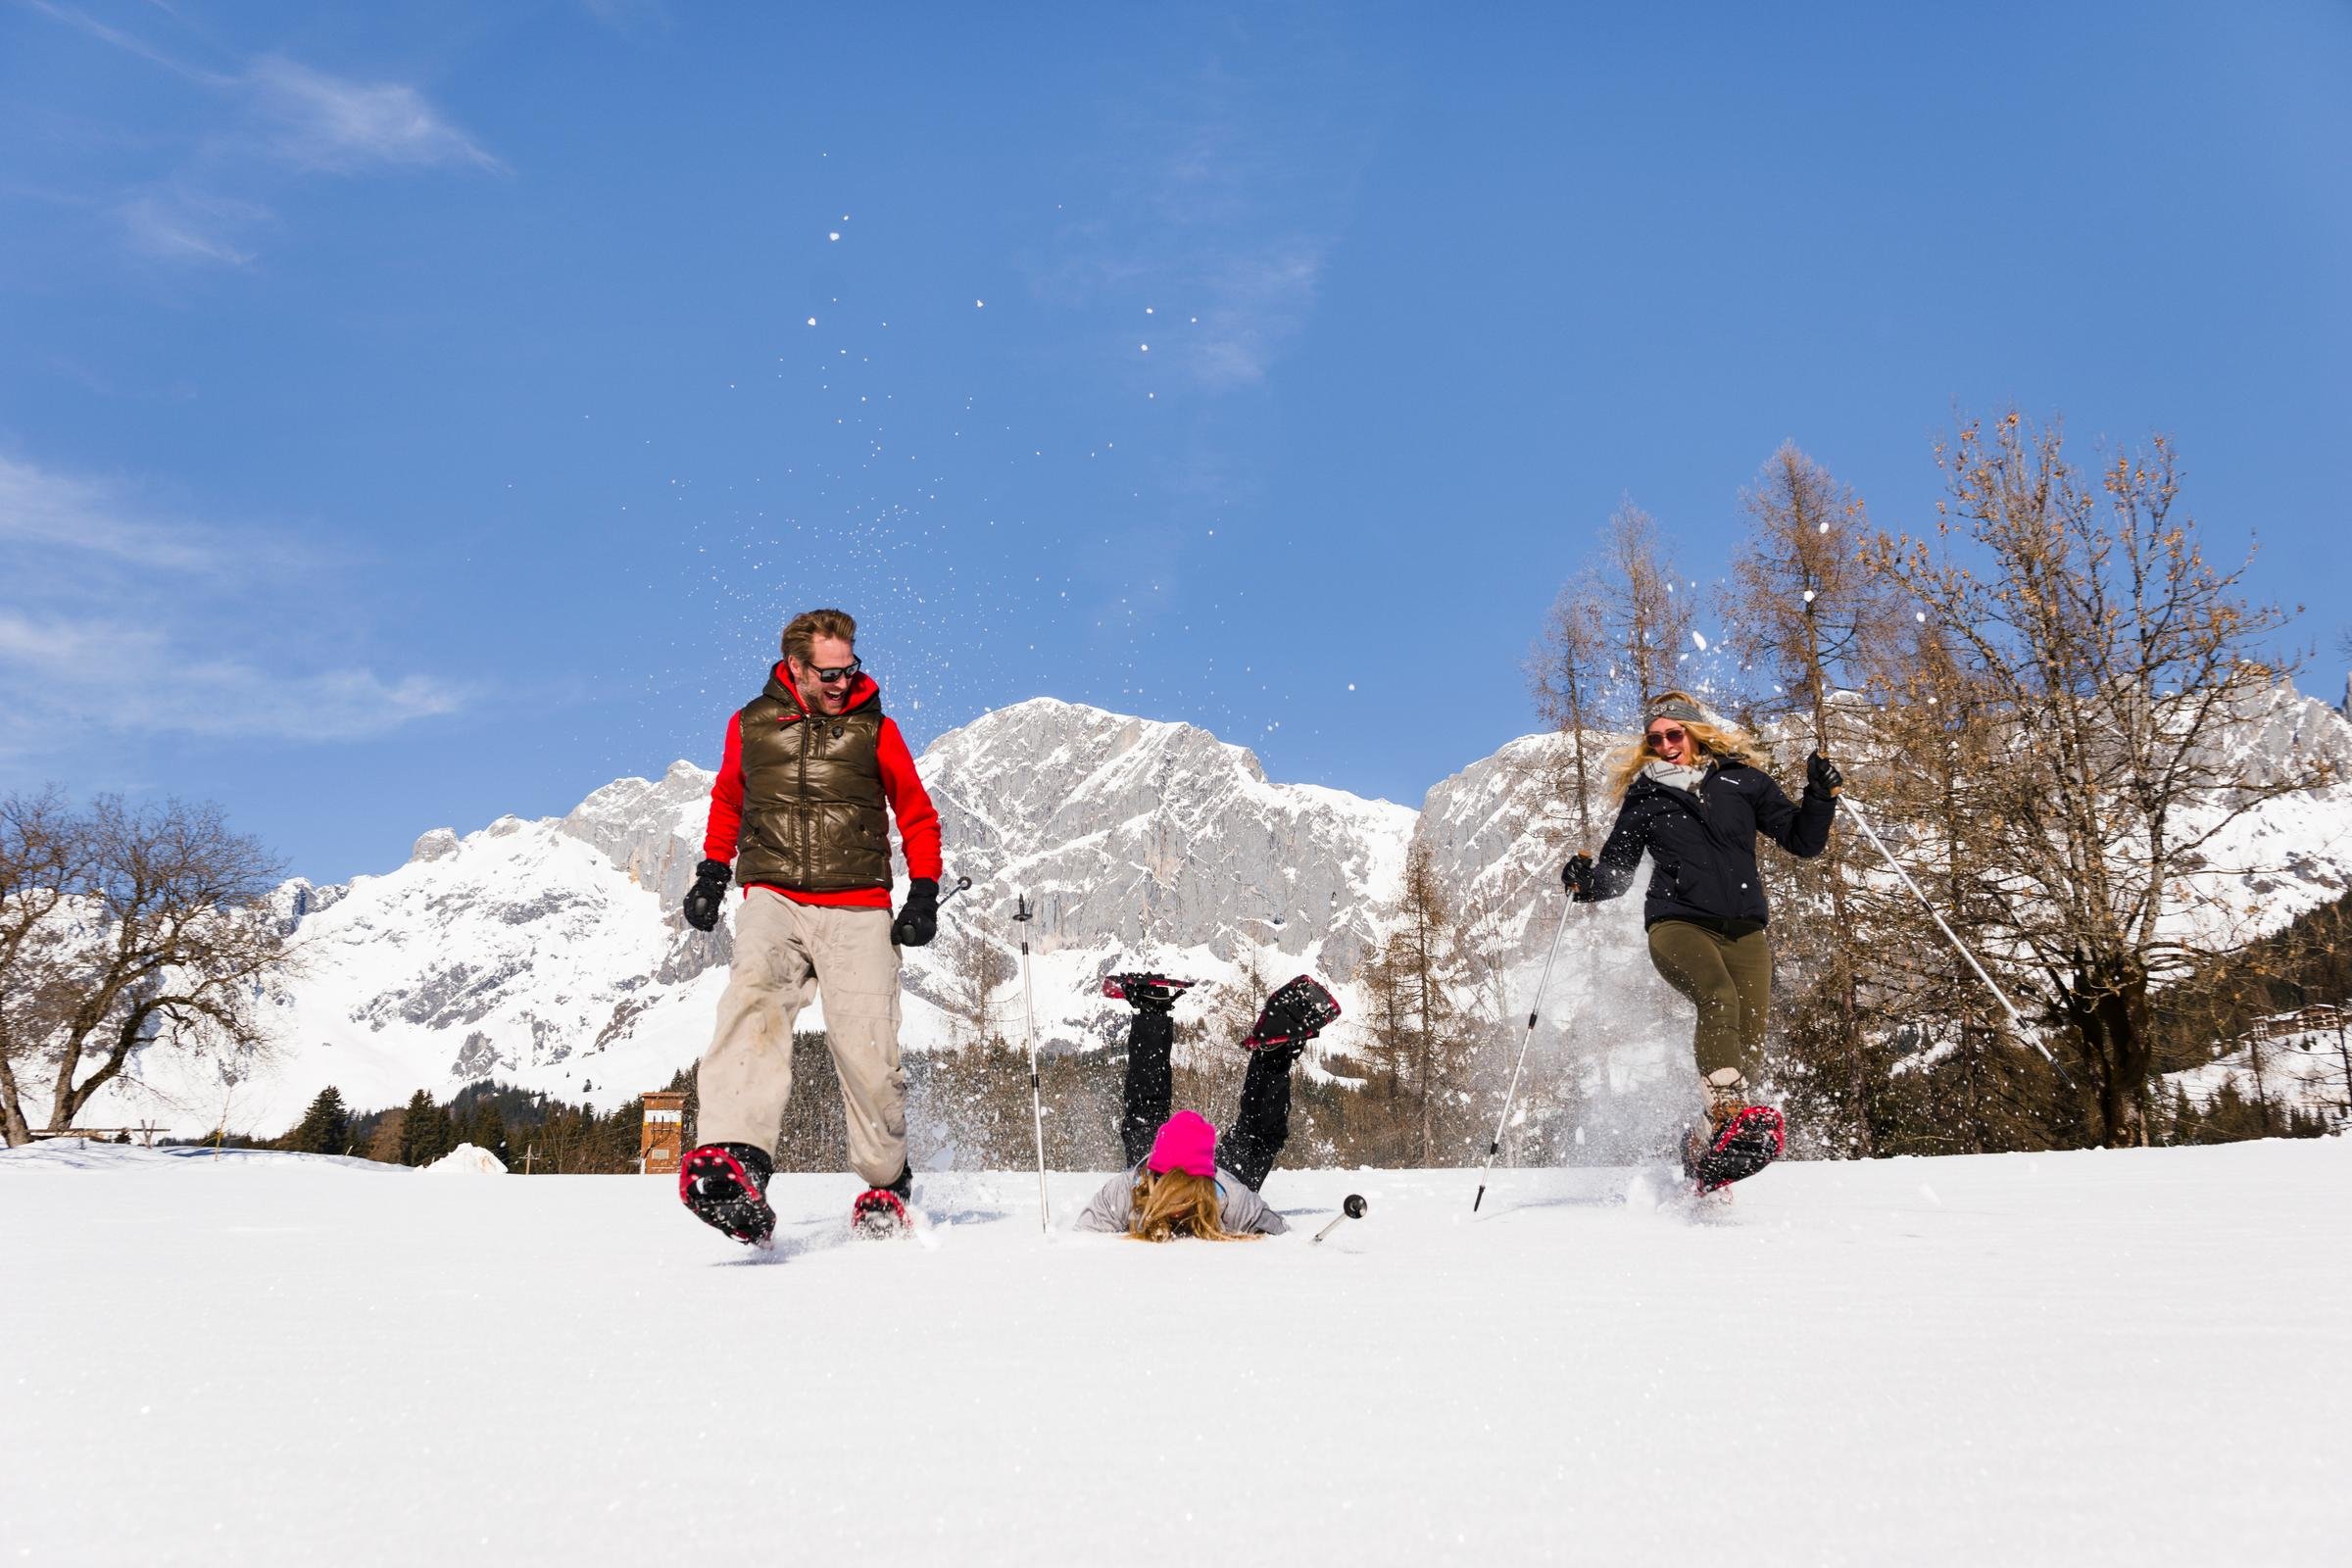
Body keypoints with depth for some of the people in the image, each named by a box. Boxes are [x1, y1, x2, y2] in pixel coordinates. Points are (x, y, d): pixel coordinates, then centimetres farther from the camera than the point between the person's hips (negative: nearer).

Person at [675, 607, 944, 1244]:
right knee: (754, 998, -29)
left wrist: (923, 896, 3)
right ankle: (734, 1159, -44)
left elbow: (918, 816, 14)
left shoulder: (874, 729, 6)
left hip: (857, 911, 0)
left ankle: (886, 1182, 14)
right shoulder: (750, 724, 9)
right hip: (773, 900, 1)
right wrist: (712, 872, 17)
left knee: (866, 1049, -9)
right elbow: (727, 800, 27)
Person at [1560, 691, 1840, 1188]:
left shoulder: (1742, 781, 16)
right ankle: (1729, 1113, -46)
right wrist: (1586, 879, -2)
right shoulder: (1644, 798, 16)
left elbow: (1803, 842, 15)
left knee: (1748, 1049, -10)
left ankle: (1707, 1148, 5)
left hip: (1744, 929, 2)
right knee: (1718, 997, -32)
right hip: (1677, 922, -1)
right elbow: (1616, 874, 19)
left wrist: (1821, 798, -1)